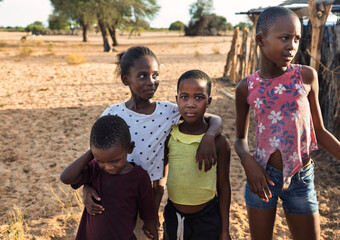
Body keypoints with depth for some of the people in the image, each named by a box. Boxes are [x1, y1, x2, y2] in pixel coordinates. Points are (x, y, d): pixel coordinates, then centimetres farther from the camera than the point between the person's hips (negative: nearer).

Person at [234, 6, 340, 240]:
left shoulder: (307, 76, -7)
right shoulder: (247, 88, -6)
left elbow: (319, 131, 2)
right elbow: (241, 138, 5)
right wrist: (248, 161, -15)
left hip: (301, 178, 0)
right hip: (262, 176, 0)